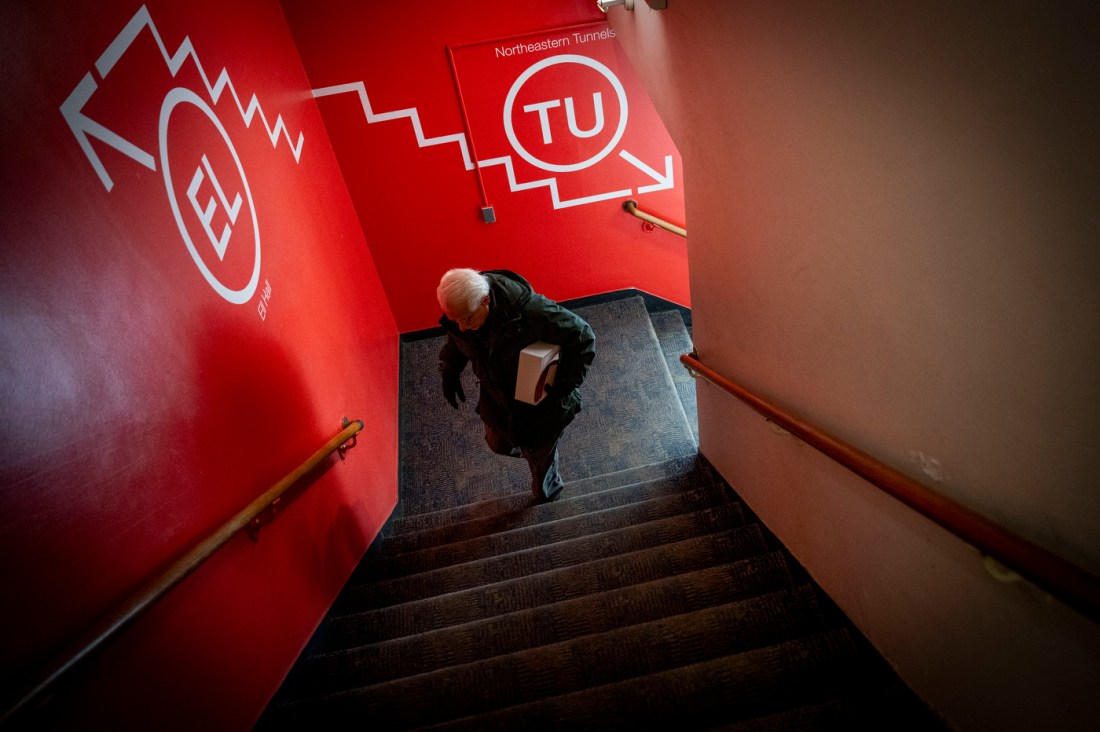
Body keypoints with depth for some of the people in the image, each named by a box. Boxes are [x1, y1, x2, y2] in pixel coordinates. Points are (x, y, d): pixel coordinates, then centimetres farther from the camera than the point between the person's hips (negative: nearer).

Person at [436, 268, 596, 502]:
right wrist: (449, 373, -4)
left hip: (541, 402, -4)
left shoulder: (531, 311, -41)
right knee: (499, 444, 29)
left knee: (540, 457, 23)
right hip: (496, 401, 4)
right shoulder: (460, 309, -22)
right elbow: (455, 341, 4)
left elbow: (584, 336, -28)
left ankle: (546, 493, 59)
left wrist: (566, 383, -31)